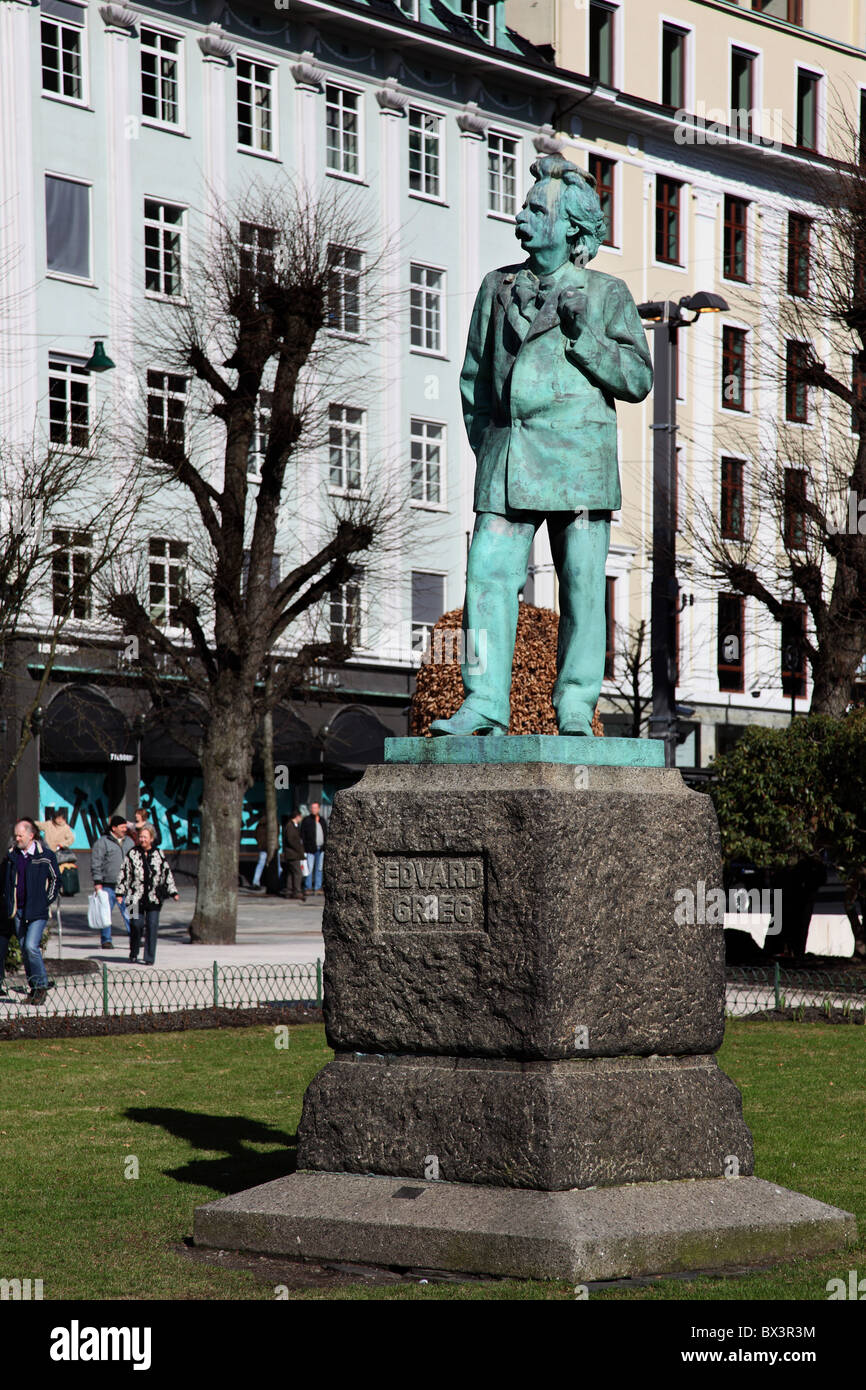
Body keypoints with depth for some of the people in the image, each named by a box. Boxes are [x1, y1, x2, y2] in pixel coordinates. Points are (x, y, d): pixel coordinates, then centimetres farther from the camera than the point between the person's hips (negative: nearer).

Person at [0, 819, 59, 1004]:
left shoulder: (45, 856, -3)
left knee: (31, 946, -17)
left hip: (37, 911, -5)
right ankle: (34, 988, 13)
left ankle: (41, 986, -6)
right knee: (25, 950, 5)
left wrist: (47, 901, -2)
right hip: (17, 911, 5)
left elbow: (55, 880, 4)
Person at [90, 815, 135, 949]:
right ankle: (106, 940, 9)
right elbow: (95, 864, -4)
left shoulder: (129, 841, 15)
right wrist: (97, 882, -10)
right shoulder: (102, 842, -2)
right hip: (108, 886, -4)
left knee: (128, 913, -2)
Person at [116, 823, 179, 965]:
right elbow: (124, 874, 4)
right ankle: (133, 953, 19)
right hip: (137, 897, -1)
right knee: (137, 925, -4)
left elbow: (167, 873, 13)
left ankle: (149, 957, 4)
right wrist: (120, 893, -1)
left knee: (152, 926, -3)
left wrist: (173, 892, 10)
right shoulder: (132, 854, 2)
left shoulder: (158, 854, 7)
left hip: (154, 898, 1)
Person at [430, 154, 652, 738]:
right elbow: (475, 376, 22)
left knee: (583, 586, -2)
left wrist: (582, 336, -11)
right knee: (489, 575, -8)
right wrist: (485, 444, 13)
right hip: (507, 457, 3)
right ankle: (485, 702, -7)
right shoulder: (498, 287, 15)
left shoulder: (607, 294, 6)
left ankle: (576, 709, 3)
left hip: (579, 455, -2)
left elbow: (638, 379, 1)